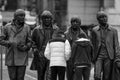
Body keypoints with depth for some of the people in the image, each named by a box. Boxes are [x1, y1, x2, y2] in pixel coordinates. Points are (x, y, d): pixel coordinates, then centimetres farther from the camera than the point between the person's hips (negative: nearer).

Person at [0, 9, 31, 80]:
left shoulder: (27, 28, 3)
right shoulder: (7, 27, 1)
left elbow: (29, 42, 7)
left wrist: (25, 48, -14)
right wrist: (11, 43, -14)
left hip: (22, 58, 0)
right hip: (11, 58, 0)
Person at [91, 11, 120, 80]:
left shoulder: (113, 30, 5)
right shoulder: (94, 30, 7)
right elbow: (93, 45, 11)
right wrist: (92, 58, 7)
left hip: (109, 57, 0)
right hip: (98, 56, 0)